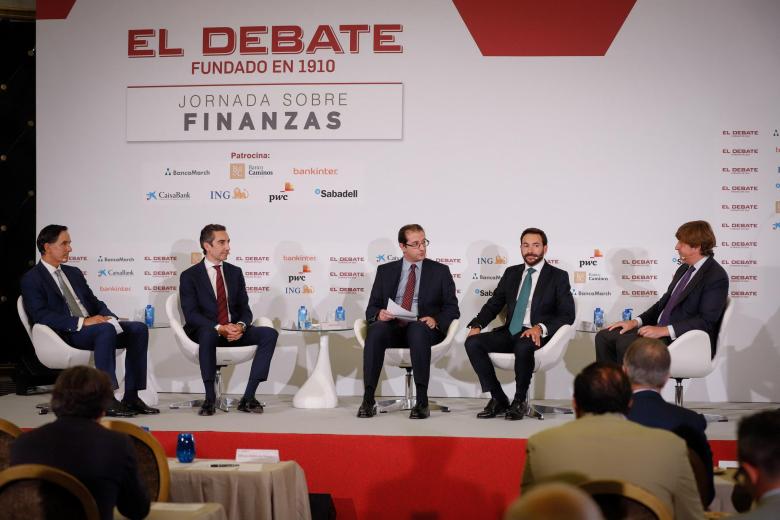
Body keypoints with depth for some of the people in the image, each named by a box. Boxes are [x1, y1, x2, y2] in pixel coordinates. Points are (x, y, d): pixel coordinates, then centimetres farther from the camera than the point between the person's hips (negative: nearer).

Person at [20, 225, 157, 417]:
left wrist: (109, 318, -2)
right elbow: (41, 315, -13)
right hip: (66, 334, -8)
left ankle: (131, 397, -16)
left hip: (92, 325, 8)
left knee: (139, 329, -14)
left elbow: (95, 303, 22)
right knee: (106, 330, -36)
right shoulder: (32, 279, 0)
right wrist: (82, 322, -22)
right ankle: (106, 400, -35)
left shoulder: (74, 273, 24)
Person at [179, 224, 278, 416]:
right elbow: (191, 314, -10)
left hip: (235, 330, 5)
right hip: (206, 330, -4)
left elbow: (245, 309, 10)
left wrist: (240, 326, -15)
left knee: (270, 334, -21)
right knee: (208, 334, -40)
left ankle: (248, 398, -23)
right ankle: (210, 398, -30)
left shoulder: (235, 272, 13)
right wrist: (219, 328, -25)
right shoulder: (189, 276, -1)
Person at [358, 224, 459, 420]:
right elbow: (371, 308, 14)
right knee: (376, 329, -34)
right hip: (392, 327, 2)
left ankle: (422, 401, -39)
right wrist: (379, 314, -11)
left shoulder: (440, 271, 13)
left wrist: (436, 321, -14)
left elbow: (452, 309, 8)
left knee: (418, 330, -39)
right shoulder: (386, 271, 17)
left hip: (423, 328, -1)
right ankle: (368, 400, -36)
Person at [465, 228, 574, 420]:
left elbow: (567, 314, -3)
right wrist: (477, 325, -2)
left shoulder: (558, 276, 4)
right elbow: (493, 304, 18)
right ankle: (499, 400, -11)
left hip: (537, 334, -5)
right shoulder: (511, 273, 18)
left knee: (523, 346, -39)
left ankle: (520, 401, -17)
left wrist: (540, 328, -21)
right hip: (509, 332, 5)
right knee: (472, 342, -19)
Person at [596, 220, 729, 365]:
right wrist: (636, 321, 5)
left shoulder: (716, 277, -11)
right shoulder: (684, 269, 18)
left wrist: (665, 330, -23)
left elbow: (706, 320, -19)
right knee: (604, 337, -3)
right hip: (658, 330, 9)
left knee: (626, 342, -28)